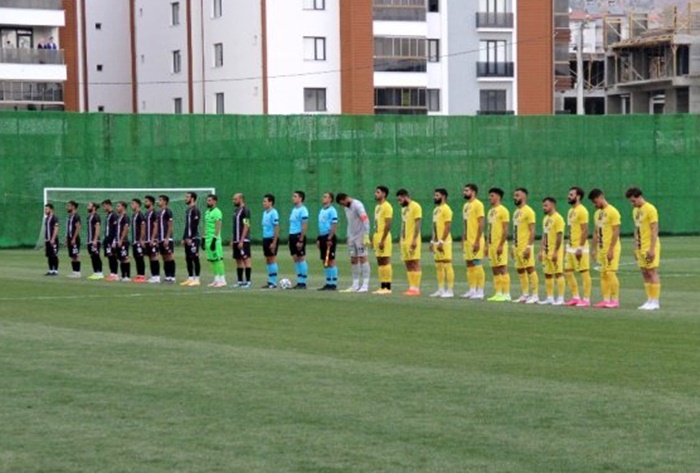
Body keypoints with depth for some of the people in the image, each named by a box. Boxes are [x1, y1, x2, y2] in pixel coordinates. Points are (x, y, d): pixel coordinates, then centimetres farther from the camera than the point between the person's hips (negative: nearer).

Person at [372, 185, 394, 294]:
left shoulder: (387, 207, -11)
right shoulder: (377, 207, 17)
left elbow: (388, 225, -17)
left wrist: (382, 240, -21)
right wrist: (374, 238, 17)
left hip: (383, 237, -9)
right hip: (377, 236, 9)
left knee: (385, 261, -7)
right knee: (380, 262, 9)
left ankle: (388, 287, -6)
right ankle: (382, 287, 11)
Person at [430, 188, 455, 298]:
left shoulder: (446, 209, -11)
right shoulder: (436, 210, 17)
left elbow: (448, 227, -17)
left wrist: (442, 241, -21)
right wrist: (432, 241, 17)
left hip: (444, 242, -9)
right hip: (437, 242, 9)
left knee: (447, 265, -7)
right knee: (439, 266, 10)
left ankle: (450, 290, -6)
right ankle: (441, 290, 14)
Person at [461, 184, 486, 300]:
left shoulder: (478, 204, -11)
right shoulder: (466, 205, 15)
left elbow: (481, 224, -16)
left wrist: (477, 241, -20)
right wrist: (464, 238, 18)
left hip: (476, 241, -9)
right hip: (468, 240, 9)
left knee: (477, 265, -8)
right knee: (469, 265, 9)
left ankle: (480, 292, -5)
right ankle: (472, 290, 15)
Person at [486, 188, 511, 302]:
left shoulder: (503, 210, -9)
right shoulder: (491, 211, 17)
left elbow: (505, 230, -14)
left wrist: (501, 245, -19)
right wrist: (487, 245, 17)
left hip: (500, 245, -9)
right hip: (491, 244, 9)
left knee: (502, 269, -9)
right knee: (495, 270, 9)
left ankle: (506, 294, -8)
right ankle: (498, 293, 12)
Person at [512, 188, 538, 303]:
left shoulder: (528, 211, -10)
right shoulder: (516, 212, 16)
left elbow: (532, 231, -15)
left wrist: (529, 247, -21)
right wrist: (513, 246, 19)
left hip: (525, 246, -9)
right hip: (517, 246, 9)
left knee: (530, 269, -8)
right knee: (520, 270, 10)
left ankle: (535, 295, -7)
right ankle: (524, 295, 16)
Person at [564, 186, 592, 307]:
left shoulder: (582, 211, -13)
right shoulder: (571, 211, 16)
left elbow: (585, 230, -17)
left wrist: (580, 248, -21)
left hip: (580, 248, -10)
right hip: (570, 247, 10)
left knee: (584, 272, -5)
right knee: (567, 272, 10)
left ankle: (586, 299, -1)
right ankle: (575, 297, 17)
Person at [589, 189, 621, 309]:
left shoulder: (612, 212, -11)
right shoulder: (597, 213, 14)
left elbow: (616, 232, -15)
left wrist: (611, 249, -19)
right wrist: (594, 249, 14)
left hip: (611, 249, -8)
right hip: (601, 248, 8)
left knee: (610, 273, -10)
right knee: (603, 274, 6)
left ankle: (615, 300, -5)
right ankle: (606, 300, 9)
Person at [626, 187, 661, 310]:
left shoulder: (650, 209, -12)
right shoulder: (635, 211, 14)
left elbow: (654, 230, -15)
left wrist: (652, 249, -20)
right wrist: (636, 248, 17)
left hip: (650, 247, -8)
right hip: (640, 248, 8)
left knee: (652, 272, -6)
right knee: (645, 273, 7)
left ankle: (655, 302, -3)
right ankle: (650, 300, 11)